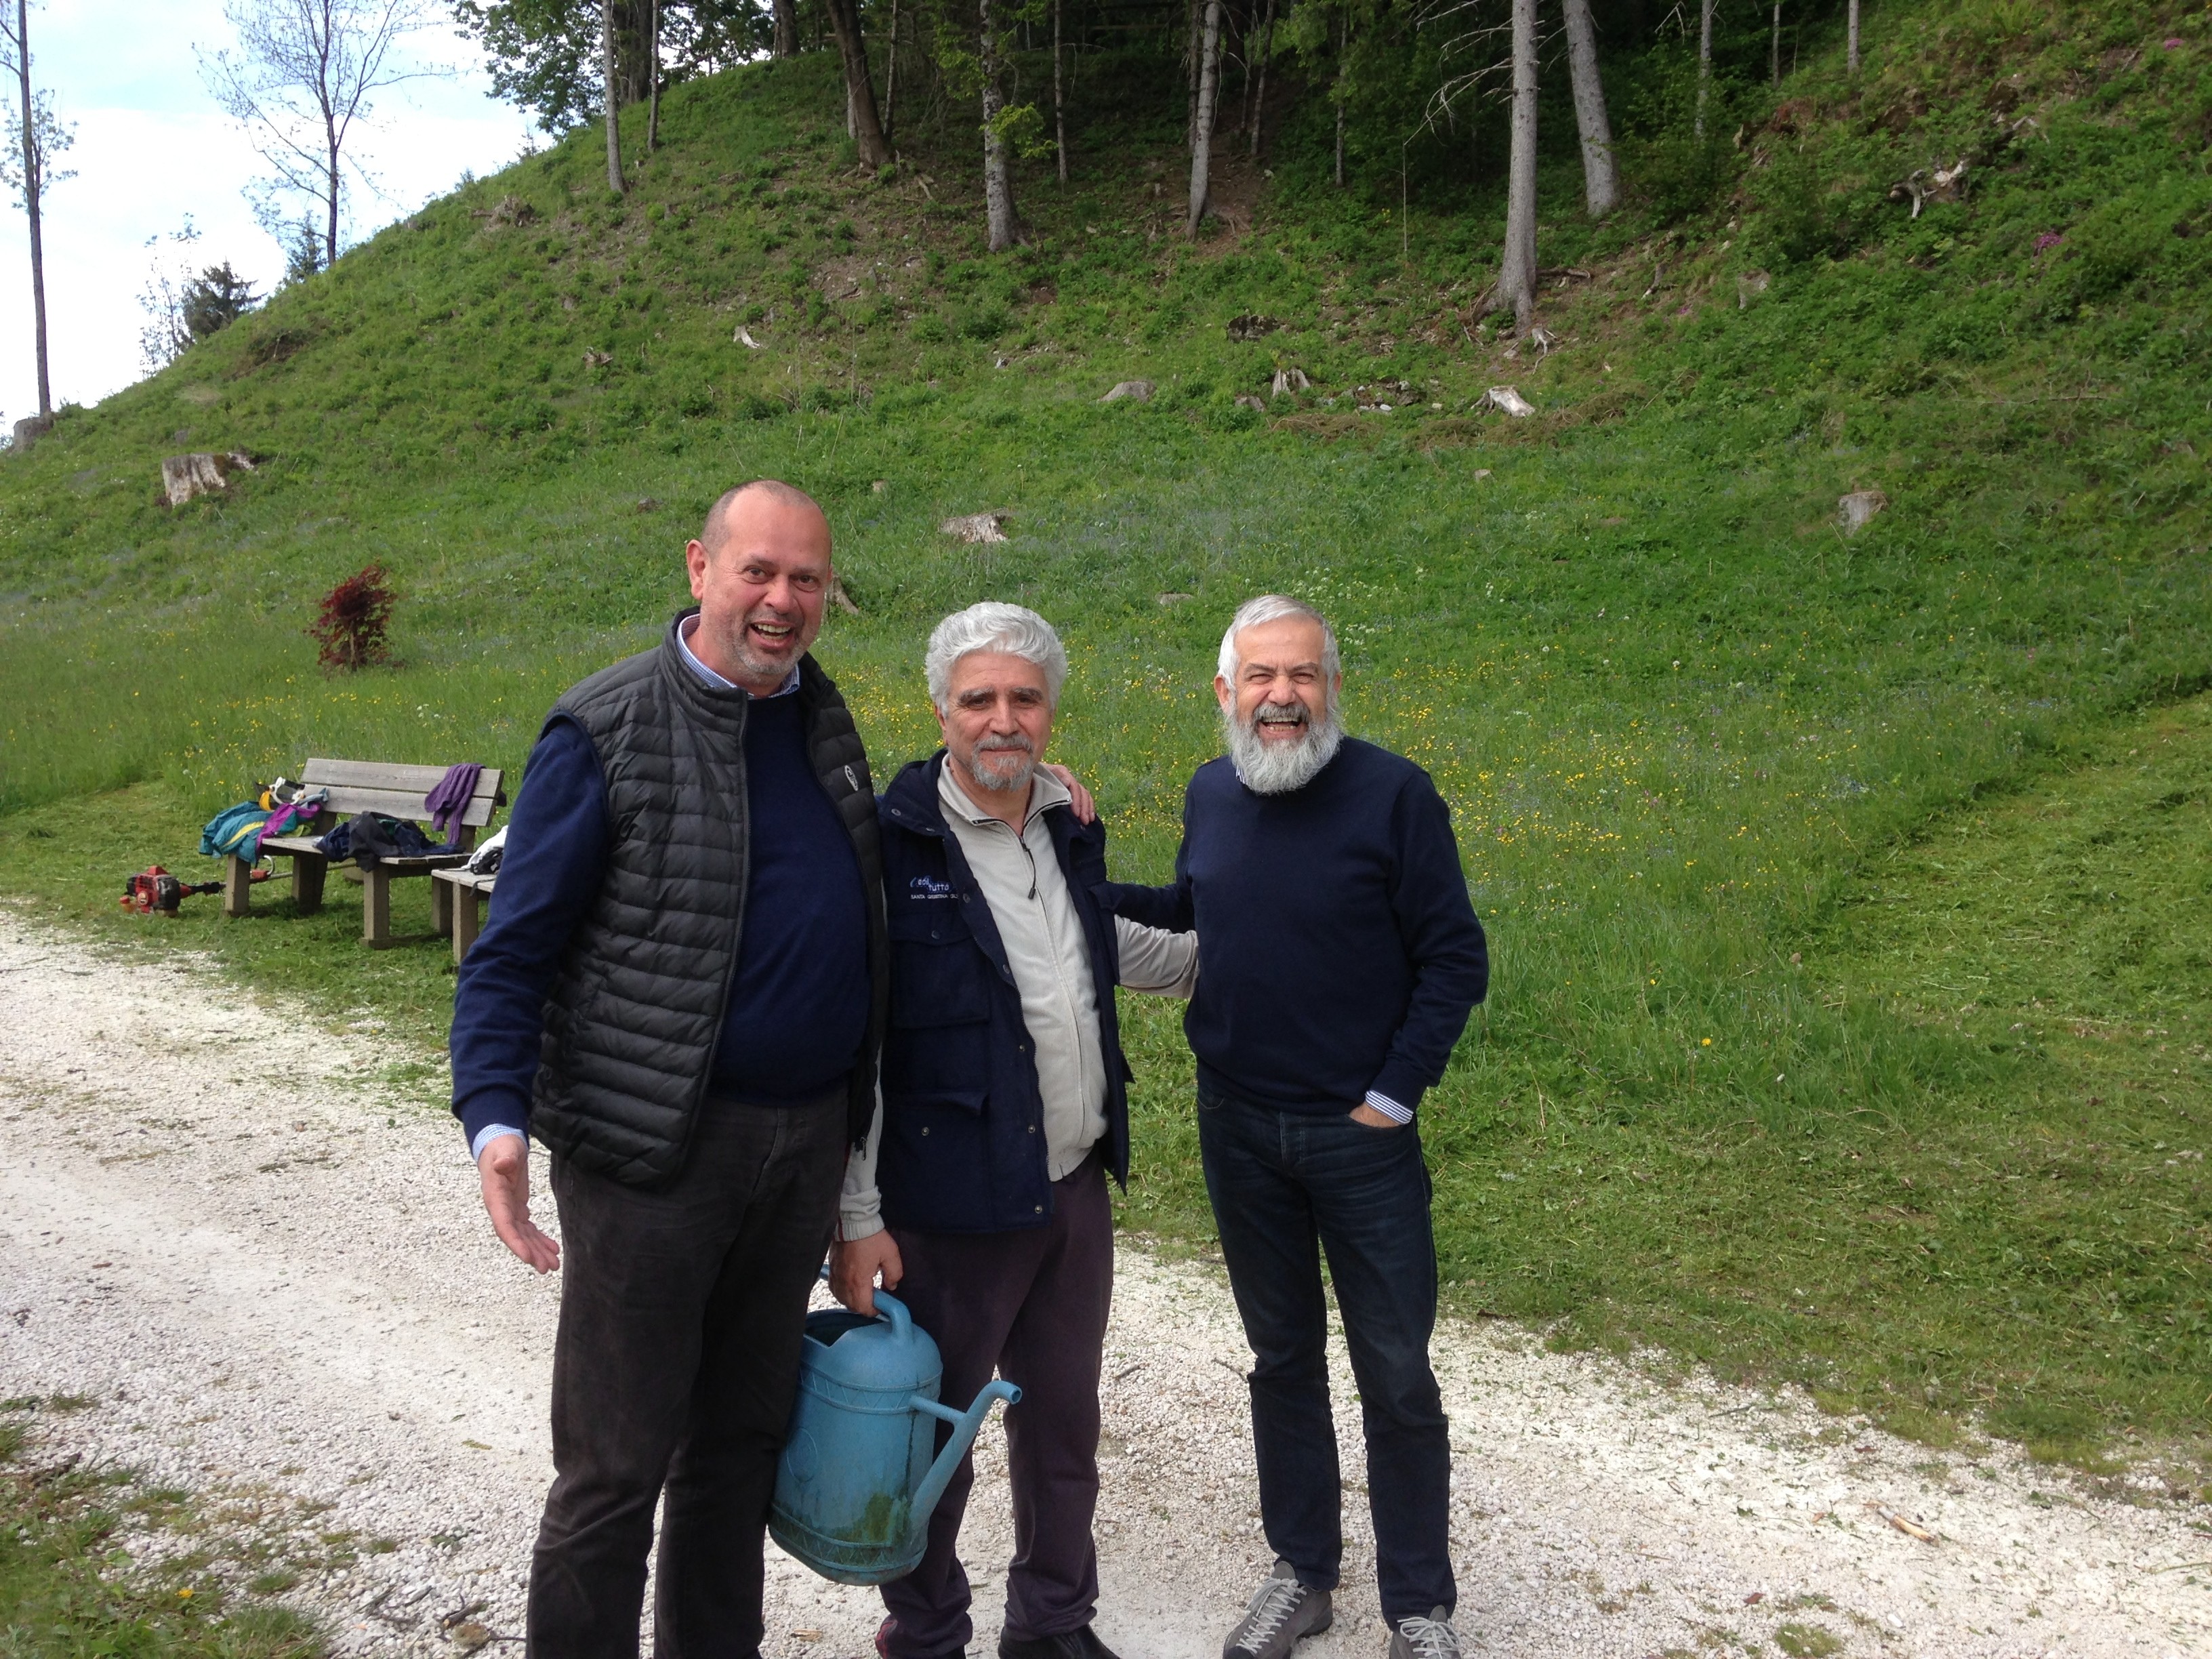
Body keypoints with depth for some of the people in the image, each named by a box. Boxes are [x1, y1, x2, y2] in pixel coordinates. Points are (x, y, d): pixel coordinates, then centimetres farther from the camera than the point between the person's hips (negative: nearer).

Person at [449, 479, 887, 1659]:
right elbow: (512, 950, -11)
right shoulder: (605, 732, -10)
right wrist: (497, 1118, -24)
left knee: (741, 1437, 19)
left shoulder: (822, 720, 9)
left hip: (807, 1141, 6)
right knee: (616, 1464, 5)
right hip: (657, 1154, -6)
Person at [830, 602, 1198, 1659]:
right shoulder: (894, 840, -14)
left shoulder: (1067, 828, 7)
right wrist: (857, 1218, -15)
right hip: (951, 1209, -6)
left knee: (1065, 1426, 20)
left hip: (1076, 1192, 7)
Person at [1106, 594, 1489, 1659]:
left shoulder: (1393, 794, -13)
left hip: (1360, 1133, -4)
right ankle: (1302, 1572, 34)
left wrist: (1391, 1097, -13)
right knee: (1282, 1356, 17)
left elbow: (1455, 960, -10)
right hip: (1238, 1129, 4)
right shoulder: (1210, 795, 2)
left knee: (1395, 1372, 7)